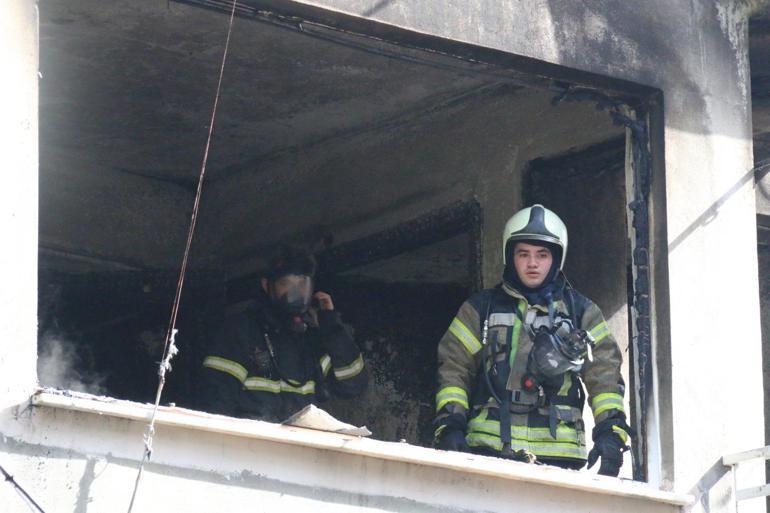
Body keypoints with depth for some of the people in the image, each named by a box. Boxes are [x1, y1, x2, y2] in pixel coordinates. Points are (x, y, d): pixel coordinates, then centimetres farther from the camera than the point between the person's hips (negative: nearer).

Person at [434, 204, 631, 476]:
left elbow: (605, 375, 9)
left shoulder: (581, 313, 16)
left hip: (558, 451, 0)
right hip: (490, 448, 0)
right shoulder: (482, 308, 15)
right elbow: (454, 368, 12)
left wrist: (610, 432, -6)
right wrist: (450, 426, -2)